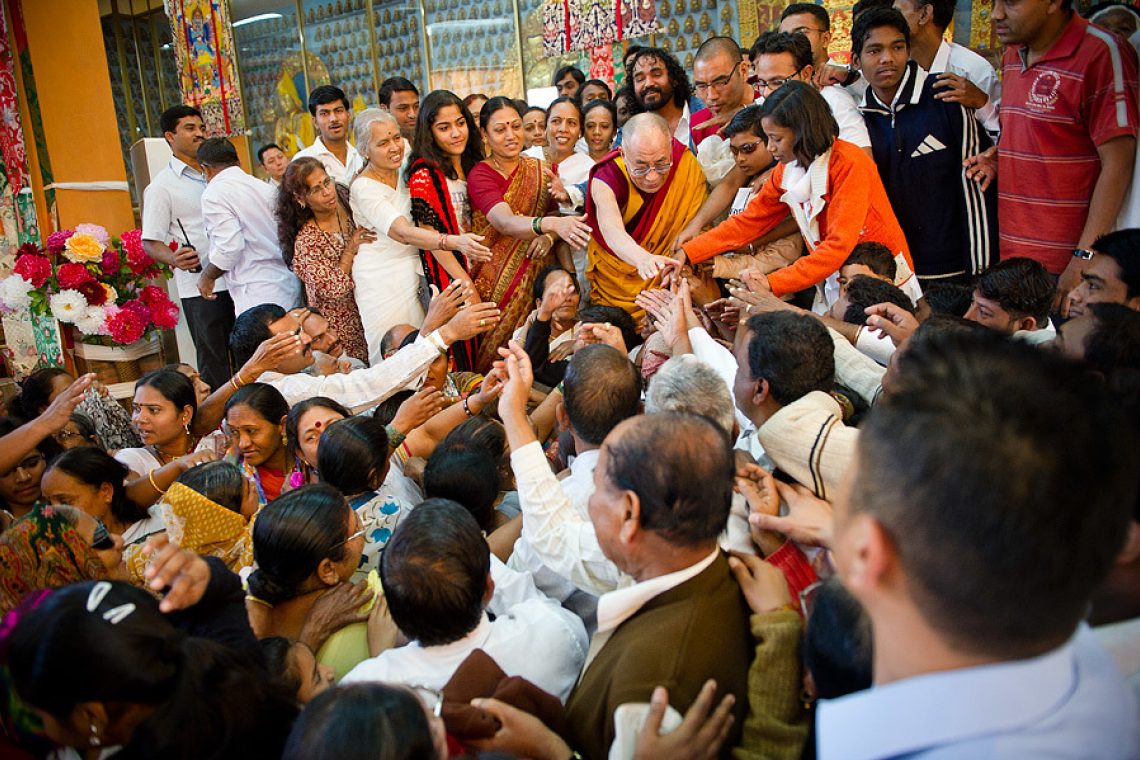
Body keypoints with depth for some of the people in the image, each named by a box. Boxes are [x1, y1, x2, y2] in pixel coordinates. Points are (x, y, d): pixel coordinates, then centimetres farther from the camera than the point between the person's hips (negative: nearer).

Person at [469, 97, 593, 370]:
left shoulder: (540, 169, 5)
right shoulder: (480, 174, -10)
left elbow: (557, 213, 10)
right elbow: (505, 222, -27)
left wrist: (549, 237, -14)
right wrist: (552, 224, -45)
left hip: (537, 274, 3)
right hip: (497, 277, -3)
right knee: (498, 354, -2)